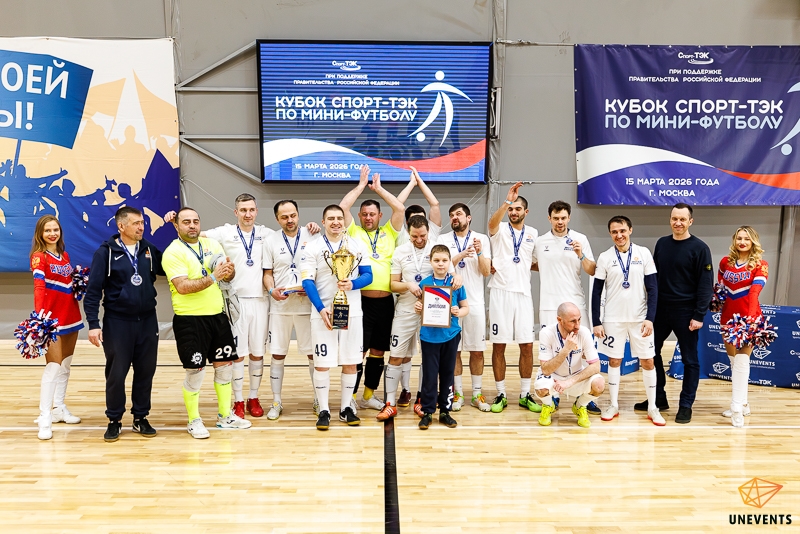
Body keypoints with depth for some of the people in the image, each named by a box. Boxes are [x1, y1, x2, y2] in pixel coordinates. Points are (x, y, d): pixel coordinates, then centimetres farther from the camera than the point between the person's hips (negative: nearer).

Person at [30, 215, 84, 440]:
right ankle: (45, 418, -3)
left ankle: (59, 408, 26)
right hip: (52, 319, -7)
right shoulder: (39, 257, -10)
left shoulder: (64, 255, 11)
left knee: (65, 365, 14)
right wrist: (39, 314, -35)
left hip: (71, 316, 7)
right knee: (53, 367, -9)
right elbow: (39, 286, -24)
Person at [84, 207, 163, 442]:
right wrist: (93, 323, -13)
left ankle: (140, 418, 23)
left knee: (145, 372, 9)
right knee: (116, 373, 6)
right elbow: (93, 290, -6)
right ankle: (114, 420, 22)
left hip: (147, 320, 3)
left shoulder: (149, 249, 4)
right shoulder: (105, 252, -6)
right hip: (117, 322, -3)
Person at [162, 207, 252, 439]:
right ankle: (194, 420, 20)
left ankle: (225, 416, 27)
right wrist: (212, 277, -28)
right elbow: (182, 287, -20)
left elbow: (228, 276, 10)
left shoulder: (212, 244, 9)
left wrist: (230, 271, -12)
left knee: (225, 364, 12)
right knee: (195, 370, 1)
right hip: (189, 319, -6)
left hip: (217, 315, 6)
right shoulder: (172, 252, -9)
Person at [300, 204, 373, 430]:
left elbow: (368, 275, 4)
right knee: (322, 362, 1)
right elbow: (308, 281, -7)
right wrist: (321, 309, -18)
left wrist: (353, 284, -18)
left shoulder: (357, 246, 6)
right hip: (323, 312, -2)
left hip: (352, 311, 2)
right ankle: (323, 410, 13)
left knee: (351, 361, 7)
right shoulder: (312, 248, 0)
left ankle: (346, 408, 21)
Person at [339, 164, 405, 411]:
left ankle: (368, 396, 26)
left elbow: (400, 208, 1)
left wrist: (378, 188, 9)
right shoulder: (353, 232, 6)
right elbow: (343, 207, -4)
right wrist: (362, 184, 5)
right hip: (361, 300, -3)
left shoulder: (389, 233, 11)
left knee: (378, 351, 12)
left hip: (385, 302, 4)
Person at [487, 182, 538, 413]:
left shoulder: (533, 233, 11)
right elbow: (492, 223, -23)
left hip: (523, 293, 3)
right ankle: (501, 395, 13)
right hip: (500, 292, -2)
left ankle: (525, 395, 16)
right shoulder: (500, 230, 2)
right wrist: (507, 201, -36)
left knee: (527, 345, 3)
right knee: (499, 346, 2)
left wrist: (525, 265, 2)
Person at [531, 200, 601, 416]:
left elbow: (592, 271, -1)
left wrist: (581, 255, -17)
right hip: (549, 304, 1)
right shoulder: (540, 242, 5)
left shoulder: (580, 239, 1)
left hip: (575, 303, -1)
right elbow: (534, 265, 22)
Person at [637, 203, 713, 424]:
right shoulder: (661, 243, 7)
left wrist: (699, 315, -15)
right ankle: (659, 398, 24)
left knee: (689, 360, 5)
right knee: (651, 353, 10)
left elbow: (706, 284, -10)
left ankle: (686, 405, 16)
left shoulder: (699, 248, -8)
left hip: (685, 313, -5)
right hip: (660, 310, 5)